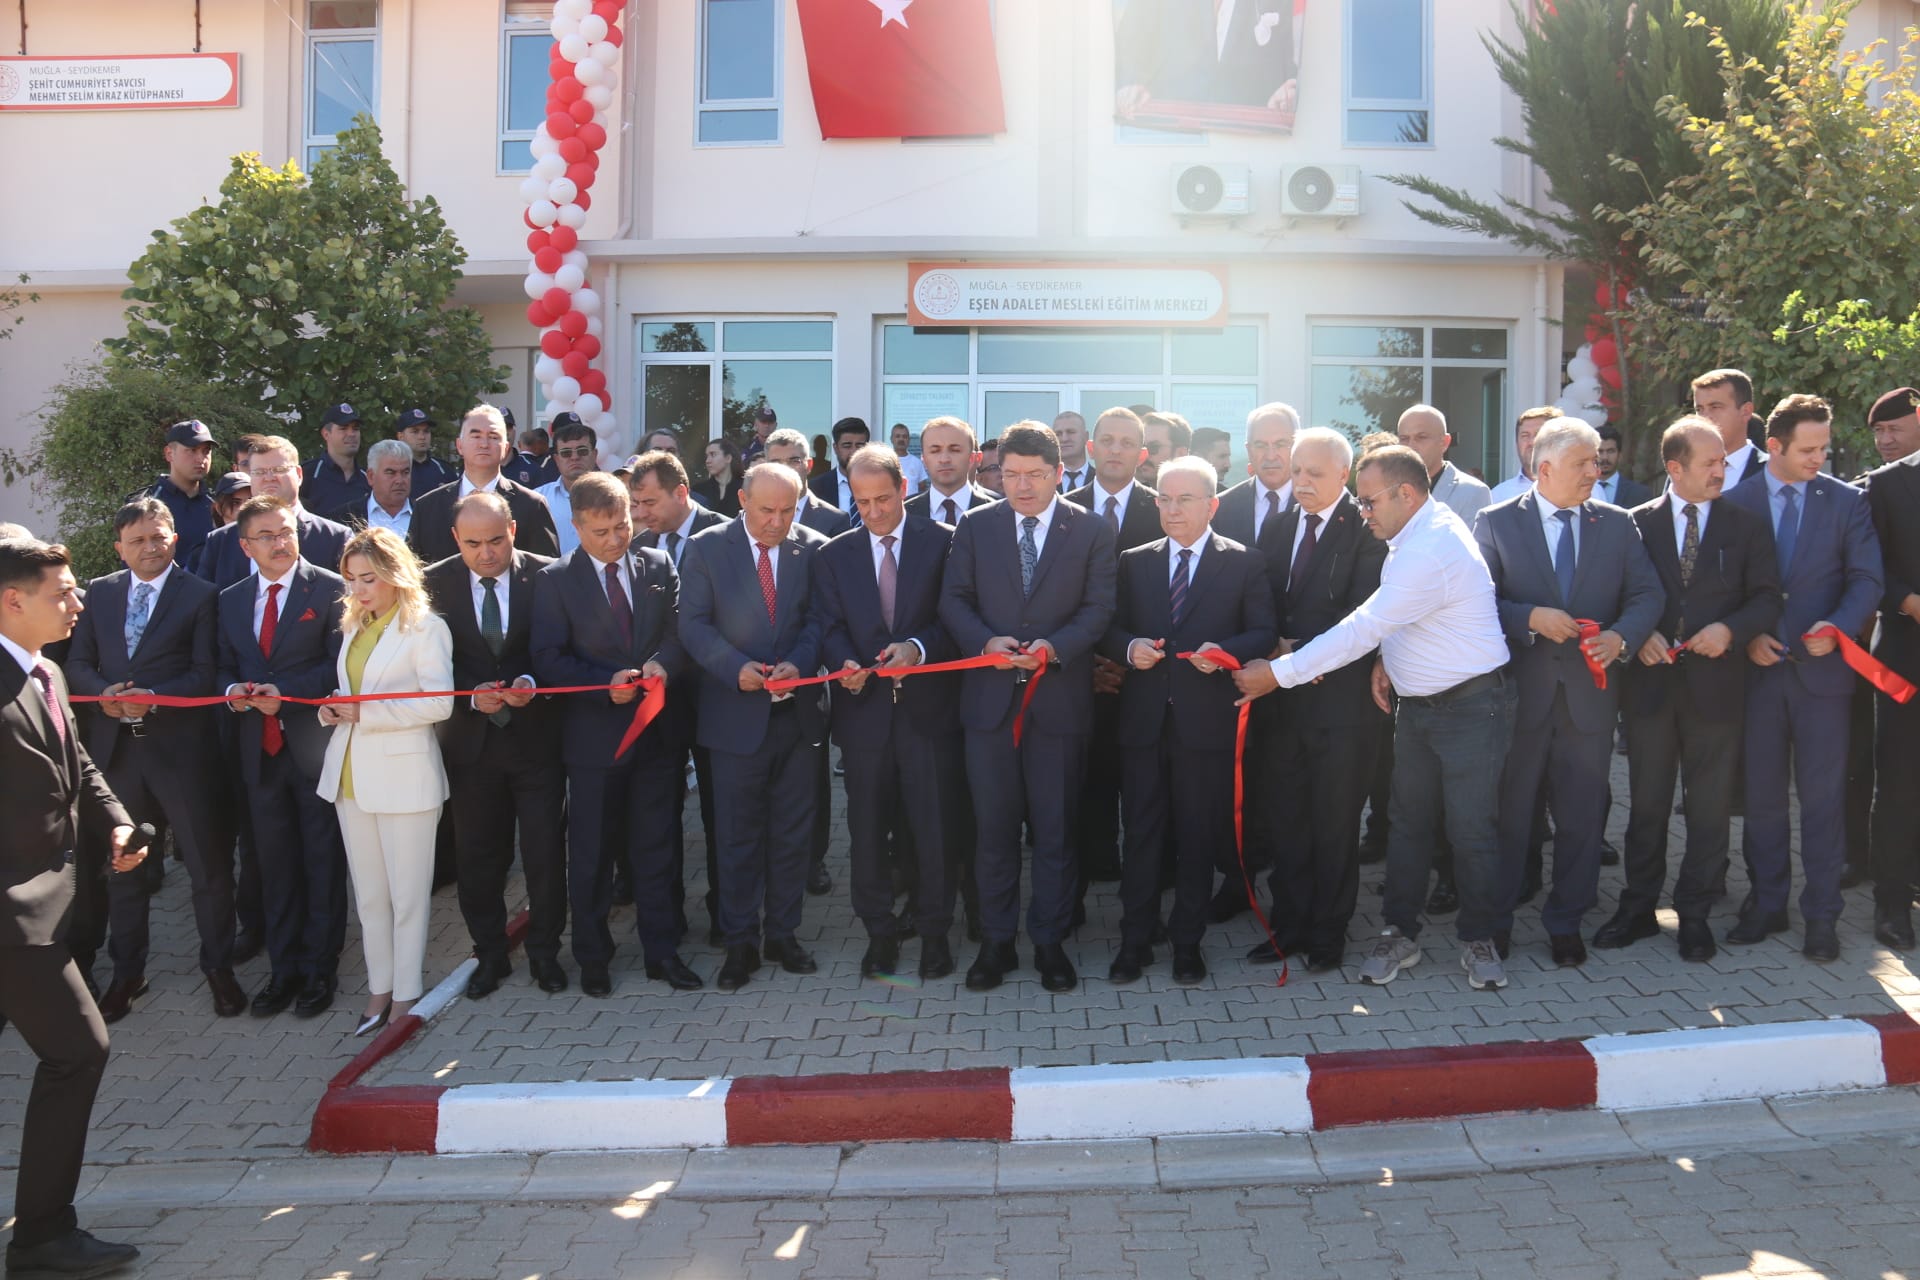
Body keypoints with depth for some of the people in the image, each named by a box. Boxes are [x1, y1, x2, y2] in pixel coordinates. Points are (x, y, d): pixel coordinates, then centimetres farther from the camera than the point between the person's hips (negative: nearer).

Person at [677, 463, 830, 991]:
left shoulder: (813, 549, 2)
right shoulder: (706, 548, -1)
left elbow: (819, 618, 1)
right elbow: (693, 623, -4)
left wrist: (798, 663, -17)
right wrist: (736, 667, -19)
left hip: (799, 711, 2)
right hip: (736, 714, -1)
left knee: (793, 833, 10)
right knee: (739, 835, 7)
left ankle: (783, 934, 24)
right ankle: (740, 943, 18)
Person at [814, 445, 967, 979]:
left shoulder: (943, 542, 1)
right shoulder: (833, 555, 9)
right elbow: (831, 629, 4)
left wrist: (919, 647, -20)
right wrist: (845, 664, -17)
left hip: (928, 706, -2)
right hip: (864, 708, 2)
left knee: (936, 824, 2)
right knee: (867, 826, 8)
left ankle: (934, 930, 18)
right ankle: (879, 931, 21)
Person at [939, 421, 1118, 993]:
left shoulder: (1091, 530, 2)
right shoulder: (975, 526, 6)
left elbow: (1098, 607, -2)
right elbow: (953, 600, 4)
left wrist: (1054, 646, -19)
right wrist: (986, 642, -14)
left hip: (1059, 697, -1)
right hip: (989, 696, 1)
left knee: (1055, 828, 7)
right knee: (993, 827, 8)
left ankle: (1050, 941, 20)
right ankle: (996, 941, 20)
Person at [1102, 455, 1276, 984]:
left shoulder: (1245, 563, 4)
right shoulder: (1134, 562, 12)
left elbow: (1264, 632, 0)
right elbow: (1109, 627, 11)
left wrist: (1225, 651, -19)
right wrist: (1128, 647, -11)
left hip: (1206, 721, -2)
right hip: (1143, 718, 2)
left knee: (1197, 837, 7)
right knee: (1141, 832, 6)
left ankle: (1188, 943, 19)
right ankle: (1135, 941, 16)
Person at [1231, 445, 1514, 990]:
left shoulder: (1432, 551, -26)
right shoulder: (1422, 528, 4)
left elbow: (1361, 629, -27)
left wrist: (1278, 673, -24)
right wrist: (1389, 655, -2)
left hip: (1471, 706, -9)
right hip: (1418, 702, 9)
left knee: (1470, 829, 0)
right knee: (1407, 823, 11)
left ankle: (1478, 939, 17)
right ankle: (1400, 933, 21)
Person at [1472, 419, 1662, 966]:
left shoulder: (1618, 525, 7)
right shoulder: (1495, 523, 0)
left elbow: (1647, 595, 3)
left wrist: (1621, 636, -16)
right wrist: (1532, 619, -20)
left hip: (1589, 693, 2)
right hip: (1518, 693, -2)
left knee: (1581, 816, 8)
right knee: (1507, 812, 7)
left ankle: (1566, 922, 23)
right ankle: (1494, 922, 20)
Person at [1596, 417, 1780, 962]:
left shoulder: (1746, 525, 4)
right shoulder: (1637, 523, 3)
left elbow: (1767, 598, 2)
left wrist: (1730, 628, -15)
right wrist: (1639, 634, -13)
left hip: (1715, 683, 0)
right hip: (1649, 681, 0)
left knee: (1710, 808, 6)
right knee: (1646, 804, 9)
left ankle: (1695, 914, 18)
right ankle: (1638, 908, 21)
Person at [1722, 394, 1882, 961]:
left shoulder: (1847, 501, 2)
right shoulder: (1736, 502, 2)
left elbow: (1867, 578, -1)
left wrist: (1837, 627, -18)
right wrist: (1747, 636, -10)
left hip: (1822, 667, -1)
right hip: (1759, 667, 1)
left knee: (1822, 794, 2)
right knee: (1762, 793, 9)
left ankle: (1822, 915, 12)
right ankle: (1767, 903, 21)